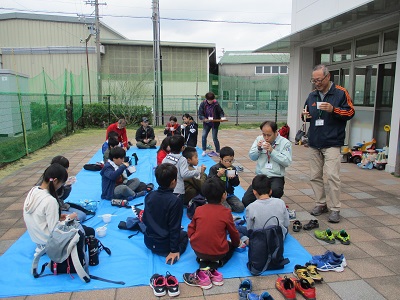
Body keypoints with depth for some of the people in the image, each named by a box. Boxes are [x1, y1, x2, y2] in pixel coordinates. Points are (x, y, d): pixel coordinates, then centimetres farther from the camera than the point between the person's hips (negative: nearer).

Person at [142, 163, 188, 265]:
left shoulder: (149, 196, -8)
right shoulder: (175, 201, -25)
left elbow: (144, 220, 2)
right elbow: (174, 228, -20)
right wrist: (174, 250, -11)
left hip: (148, 241, 7)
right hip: (163, 245, -6)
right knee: (184, 234, 24)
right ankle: (171, 254, 0)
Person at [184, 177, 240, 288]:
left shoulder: (198, 210, -2)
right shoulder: (226, 212, -9)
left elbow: (190, 231, 3)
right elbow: (234, 233, 4)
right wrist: (237, 244, 24)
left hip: (197, 250, 2)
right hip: (218, 252, -2)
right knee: (231, 245, 27)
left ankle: (204, 268, 2)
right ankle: (213, 267, 0)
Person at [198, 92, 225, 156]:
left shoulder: (216, 104, -12)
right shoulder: (202, 104, -9)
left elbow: (221, 112, -4)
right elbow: (200, 114, -10)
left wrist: (222, 117, -24)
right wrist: (204, 119, -28)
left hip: (215, 123, -2)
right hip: (206, 123, 2)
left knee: (215, 138, -2)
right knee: (203, 136, -8)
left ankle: (218, 151, 14)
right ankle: (204, 150, 8)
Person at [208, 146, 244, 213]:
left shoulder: (233, 169, 7)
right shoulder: (214, 168, -8)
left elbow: (236, 184, 7)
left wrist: (233, 178, -15)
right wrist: (218, 175, -28)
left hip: (229, 194, 5)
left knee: (241, 207, -11)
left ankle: (226, 205, 10)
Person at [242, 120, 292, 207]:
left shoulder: (285, 143, -3)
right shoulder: (259, 139, 9)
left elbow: (287, 162, -14)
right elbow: (252, 157, 9)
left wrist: (272, 151, -18)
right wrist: (258, 149, -10)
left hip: (276, 177, -3)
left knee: (276, 191, -38)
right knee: (246, 201, -14)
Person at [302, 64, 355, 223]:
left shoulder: (340, 93, -2)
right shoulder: (312, 95, 14)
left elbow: (350, 112, -4)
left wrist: (333, 109, -19)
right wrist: (305, 116, 1)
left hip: (332, 143, -6)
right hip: (314, 143, 6)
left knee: (332, 176, -11)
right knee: (315, 176, 9)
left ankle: (335, 209, 1)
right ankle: (321, 204, 23)